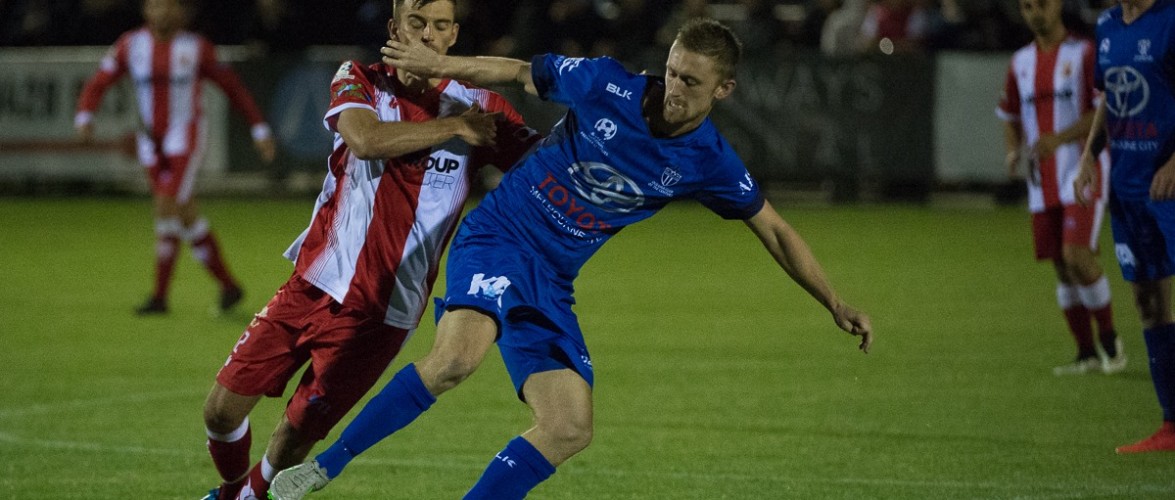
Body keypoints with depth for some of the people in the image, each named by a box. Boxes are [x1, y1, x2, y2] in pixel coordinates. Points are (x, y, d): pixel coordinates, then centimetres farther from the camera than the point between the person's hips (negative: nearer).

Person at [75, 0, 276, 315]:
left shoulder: (197, 48, -6)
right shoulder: (132, 45, -1)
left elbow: (232, 86, 3)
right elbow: (97, 85, -1)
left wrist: (260, 131, 3)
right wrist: (84, 118, -20)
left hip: (186, 138, -4)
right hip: (152, 144, 4)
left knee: (166, 209, -18)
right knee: (187, 218, 9)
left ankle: (160, 295, -14)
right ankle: (228, 286, 23)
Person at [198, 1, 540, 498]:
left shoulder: (477, 107, -3)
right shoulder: (360, 81, 0)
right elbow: (364, 139, -21)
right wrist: (454, 127, -21)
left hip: (381, 312, -2)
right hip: (312, 283, 2)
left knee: (295, 435, -6)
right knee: (222, 409, 3)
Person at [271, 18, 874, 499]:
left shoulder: (709, 163, -2)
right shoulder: (607, 86, -10)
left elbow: (774, 230, 10)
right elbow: (521, 73, 5)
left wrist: (836, 304, 6)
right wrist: (438, 64, -3)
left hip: (551, 282, 5)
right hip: (499, 236, -5)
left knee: (569, 430, -8)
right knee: (457, 356, -32)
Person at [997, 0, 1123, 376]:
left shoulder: (1084, 53, -4)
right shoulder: (1021, 63, 13)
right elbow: (1011, 119, 22)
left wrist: (1060, 138, -24)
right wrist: (1013, 152, 0)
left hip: (1083, 171, -5)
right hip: (1043, 182, 6)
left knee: (1077, 256, -19)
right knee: (1063, 269, 5)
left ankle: (1109, 337, -1)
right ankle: (1087, 353, 14)